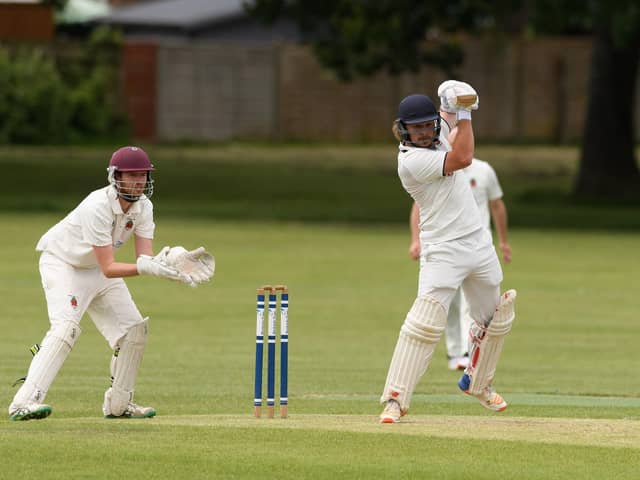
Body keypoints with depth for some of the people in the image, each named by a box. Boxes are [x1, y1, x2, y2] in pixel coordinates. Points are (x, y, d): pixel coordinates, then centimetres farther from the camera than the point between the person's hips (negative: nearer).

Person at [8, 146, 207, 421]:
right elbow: (108, 269, -36)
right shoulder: (98, 207, -34)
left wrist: (164, 265, -40)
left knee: (133, 329, 4)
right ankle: (24, 402, -36)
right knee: (66, 327, -28)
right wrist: (145, 268, -49)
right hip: (62, 263, -8)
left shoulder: (142, 206, -11)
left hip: (98, 269, 8)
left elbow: (145, 257, -18)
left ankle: (118, 404, 18)